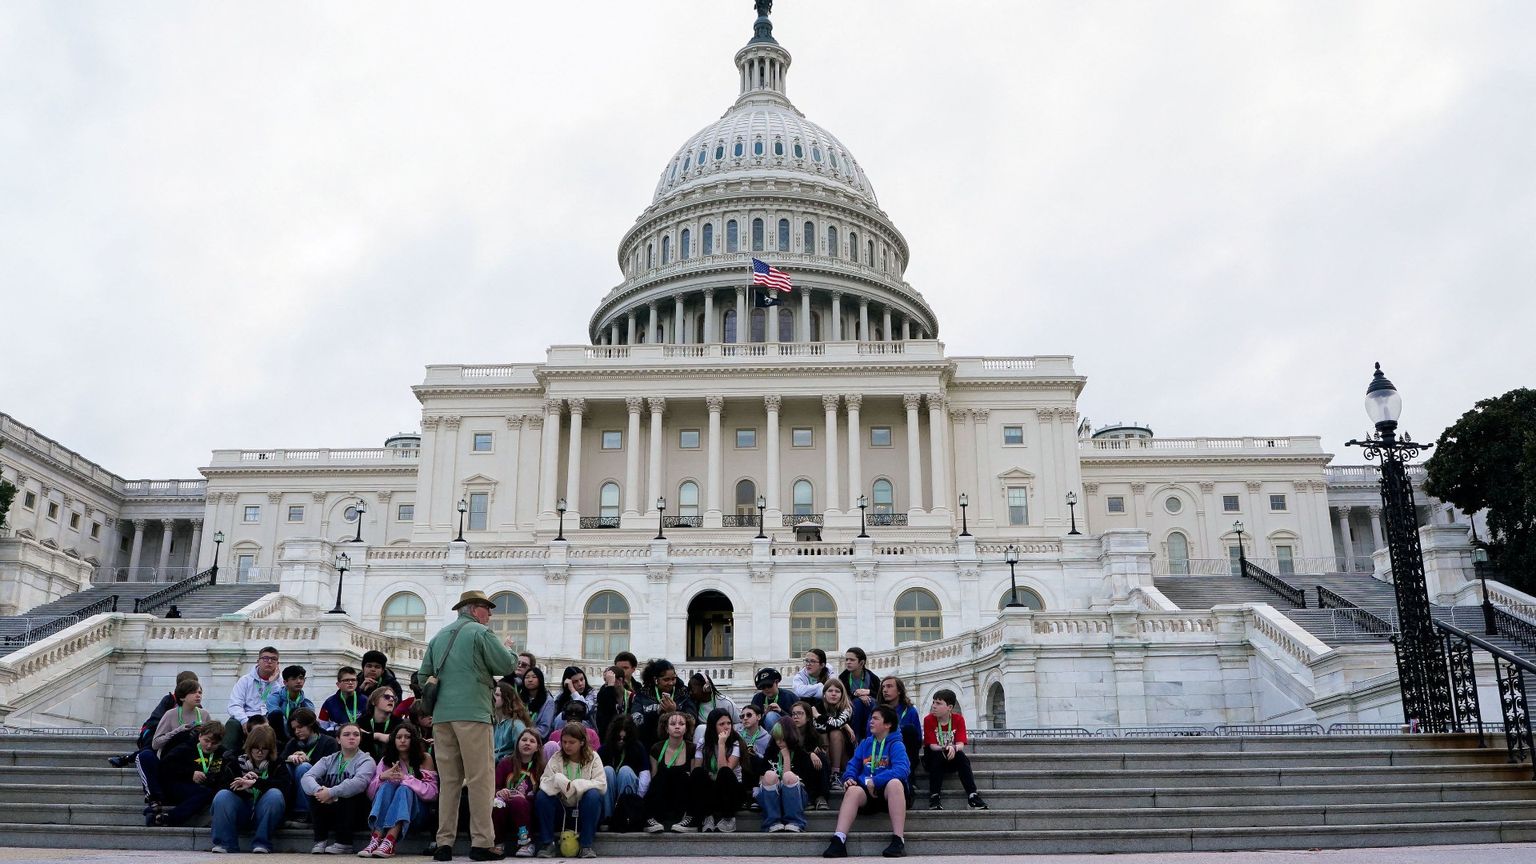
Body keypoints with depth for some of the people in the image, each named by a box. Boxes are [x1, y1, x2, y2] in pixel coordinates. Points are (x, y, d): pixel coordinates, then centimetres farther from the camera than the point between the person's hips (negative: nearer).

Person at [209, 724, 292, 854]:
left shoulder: (277, 765, 5)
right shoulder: (238, 763, 12)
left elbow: (286, 785, -16)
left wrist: (255, 782, -24)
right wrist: (242, 780, -18)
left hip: (263, 813, -2)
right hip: (241, 811, 2)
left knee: (275, 794, -32)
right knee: (222, 795, -24)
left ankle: (262, 843, -25)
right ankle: (225, 843, -19)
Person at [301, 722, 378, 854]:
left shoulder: (366, 760, -2)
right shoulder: (329, 760, 10)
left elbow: (359, 782, -24)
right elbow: (306, 778, -10)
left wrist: (331, 793, -33)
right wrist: (319, 790, -31)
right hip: (327, 813, 3)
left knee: (349, 790, -29)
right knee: (316, 788, -19)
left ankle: (343, 843, -20)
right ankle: (320, 840, -15)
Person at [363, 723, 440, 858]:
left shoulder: (425, 759, 0)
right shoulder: (386, 760, 9)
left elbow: (432, 791, -10)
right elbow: (370, 792, 2)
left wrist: (406, 778, -21)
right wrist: (382, 777, -19)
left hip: (415, 809, -2)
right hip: (386, 809, 2)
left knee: (404, 789, -32)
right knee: (387, 785, -27)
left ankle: (389, 842, -51)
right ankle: (376, 839, -46)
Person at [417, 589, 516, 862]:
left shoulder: (439, 636, 17)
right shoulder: (480, 632, -2)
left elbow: (424, 676, 19)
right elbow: (507, 666, -6)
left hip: (441, 715, 6)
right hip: (472, 713, -6)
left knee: (448, 780, 8)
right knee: (481, 779, -3)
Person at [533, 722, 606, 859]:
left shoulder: (592, 758, -3)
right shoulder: (556, 758, 1)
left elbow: (602, 785, -16)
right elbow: (543, 782, -10)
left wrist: (575, 785, -26)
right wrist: (558, 781, -31)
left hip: (583, 810, -1)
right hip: (561, 809, 2)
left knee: (593, 795, -32)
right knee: (541, 795, -24)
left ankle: (586, 845, -23)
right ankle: (547, 843, -14)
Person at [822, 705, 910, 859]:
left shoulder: (896, 745, -1)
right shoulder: (865, 743, 18)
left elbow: (902, 770, -17)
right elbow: (853, 765, 16)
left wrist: (875, 781, -22)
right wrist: (849, 778, -8)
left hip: (888, 793, -3)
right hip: (867, 794, 4)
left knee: (894, 782, -37)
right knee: (853, 790, -30)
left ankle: (898, 840, -39)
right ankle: (838, 841, -44)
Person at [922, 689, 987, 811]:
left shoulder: (958, 719, -8)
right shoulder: (928, 720, -11)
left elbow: (961, 744, -17)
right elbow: (932, 745, -17)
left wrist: (953, 748, -41)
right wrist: (944, 749, -38)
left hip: (953, 757, 1)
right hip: (933, 758, -1)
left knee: (961, 756, -29)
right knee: (938, 756, -33)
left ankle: (972, 796, -34)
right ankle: (934, 797, -35)